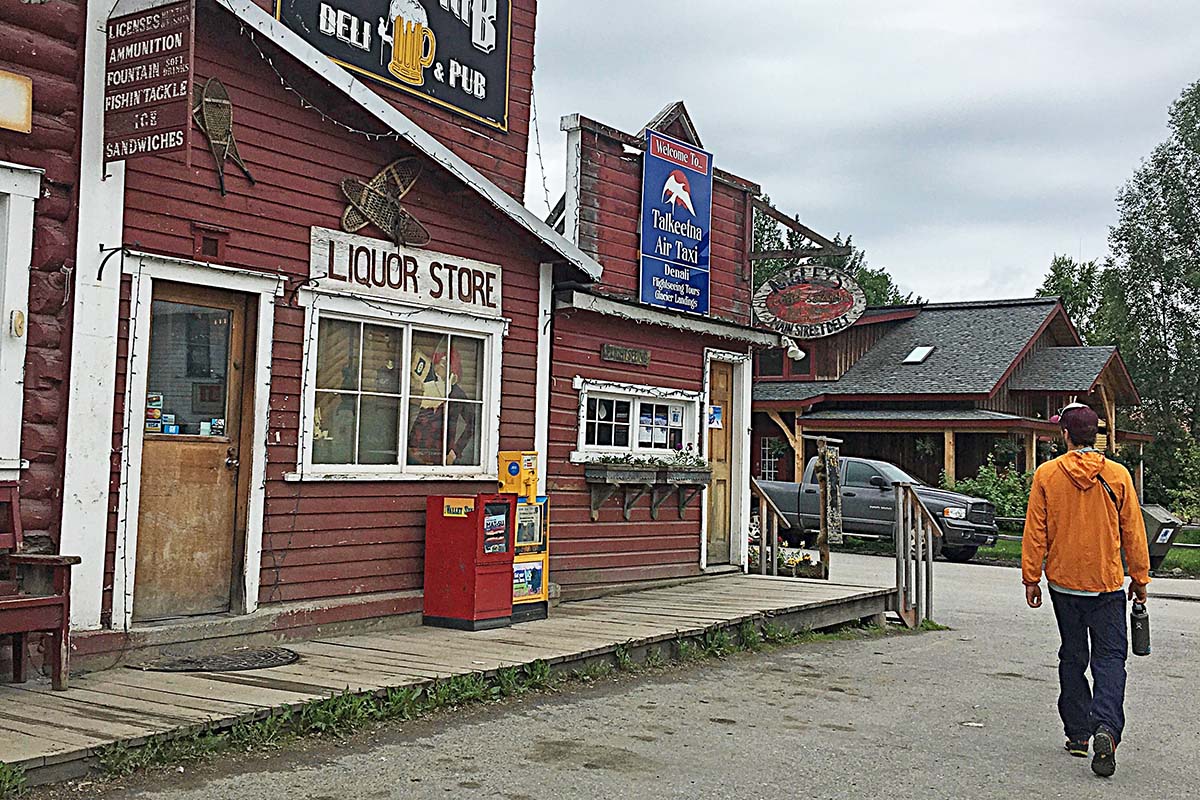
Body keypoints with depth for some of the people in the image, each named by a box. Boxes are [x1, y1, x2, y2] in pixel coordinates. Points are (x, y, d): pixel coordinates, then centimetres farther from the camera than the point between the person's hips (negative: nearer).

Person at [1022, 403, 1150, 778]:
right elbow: (1133, 532, 1)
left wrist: (1031, 578, 3)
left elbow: (1035, 532, -4)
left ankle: (1078, 734, 18)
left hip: (1063, 582, 1)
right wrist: (1139, 578, 11)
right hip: (1107, 584, -1)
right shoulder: (1118, 475, -4)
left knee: (1072, 658, 13)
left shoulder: (1046, 475, -5)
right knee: (1109, 658, 2)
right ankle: (1106, 727, -18)